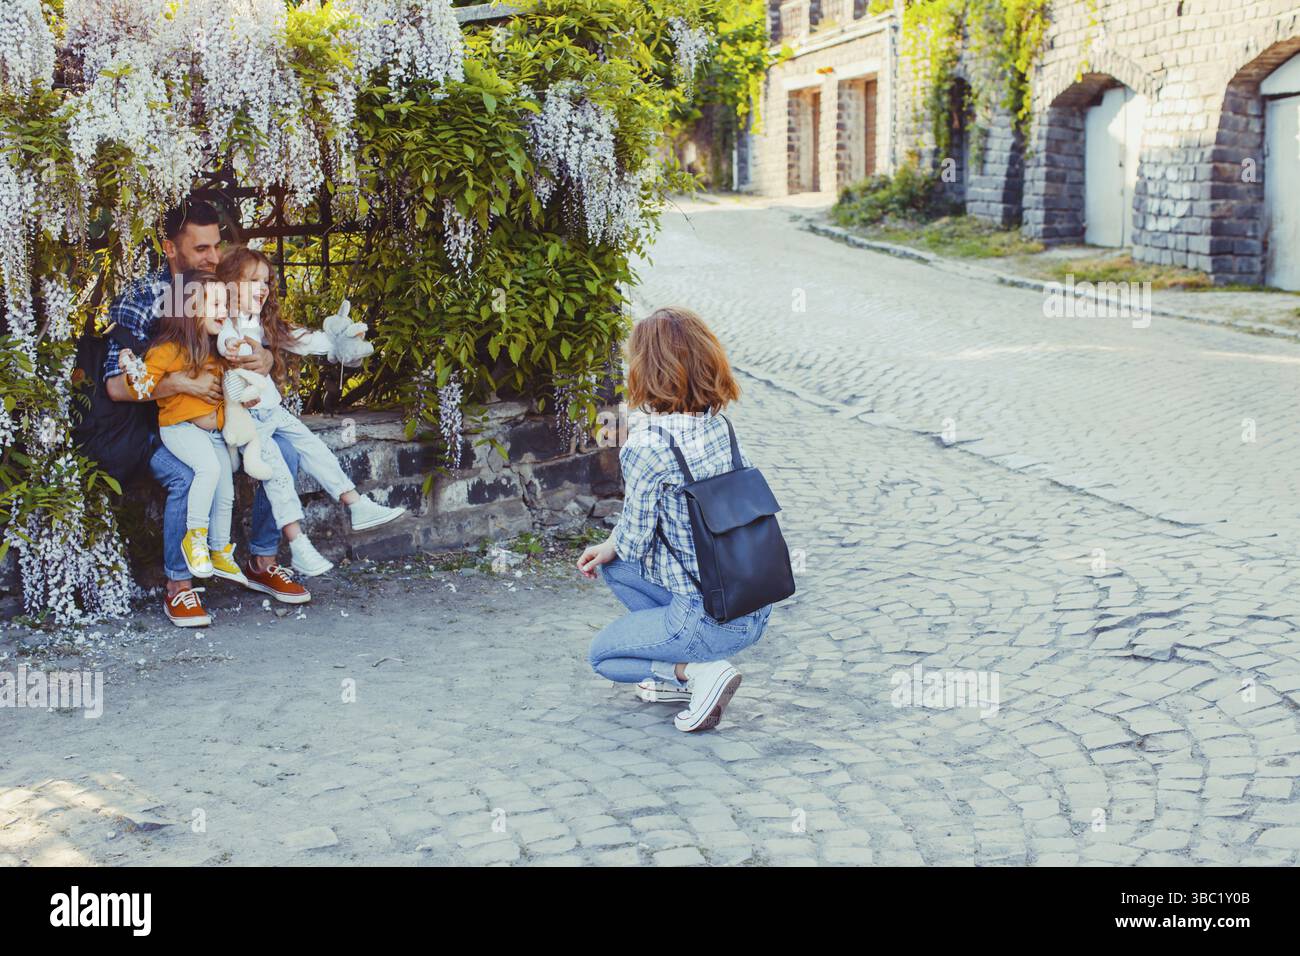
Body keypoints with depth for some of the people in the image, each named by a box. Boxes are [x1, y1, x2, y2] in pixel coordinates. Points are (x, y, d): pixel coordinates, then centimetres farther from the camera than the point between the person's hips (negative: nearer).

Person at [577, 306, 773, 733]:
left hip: (712, 620, -7)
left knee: (601, 655, 19)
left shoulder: (647, 446, -21)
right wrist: (611, 547, 17)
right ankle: (679, 679, 20)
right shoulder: (719, 426, 3)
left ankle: (699, 672, -3)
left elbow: (634, 542, -11)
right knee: (614, 565, 24)